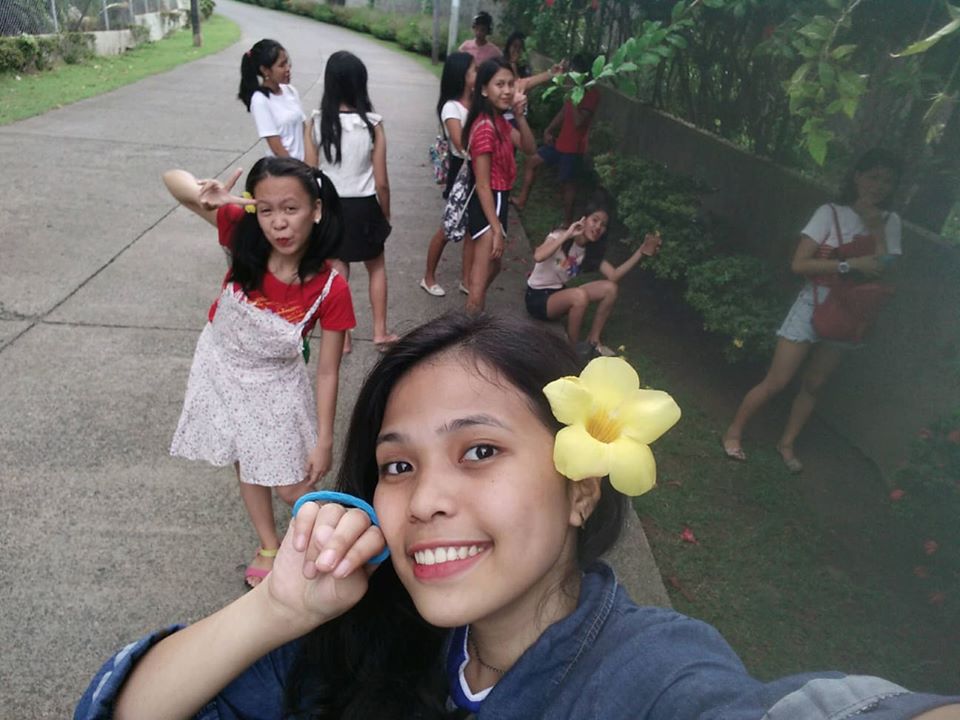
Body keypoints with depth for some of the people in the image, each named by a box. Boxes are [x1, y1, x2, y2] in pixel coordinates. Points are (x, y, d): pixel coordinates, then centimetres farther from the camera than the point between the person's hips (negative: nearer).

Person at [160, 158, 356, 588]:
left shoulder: (331, 289, -29)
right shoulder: (243, 237, -25)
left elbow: (327, 371, -19)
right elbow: (173, 179, -22)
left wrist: (323, 441, -14)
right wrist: (205, 197, -46)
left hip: (276, 383, -3)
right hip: (223, 367, 3)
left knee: (290, 486, 6)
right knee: (246, 467, 22)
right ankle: (269, 548, 47)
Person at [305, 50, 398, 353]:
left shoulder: (317, 124, -10)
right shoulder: (373, 124, -14)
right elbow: (381, 183, -10)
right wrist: (386, 215, 6)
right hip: (363, 206, -1)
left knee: (338, 272, 17)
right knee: (377, 267, 21)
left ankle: (341, 337, 25)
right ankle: (380, 332, 26)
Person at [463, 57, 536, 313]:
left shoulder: (499, 121, 8)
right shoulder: (485, 128, -22)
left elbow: (529, 148, 4)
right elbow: (483, 185, -23)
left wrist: (520, 116, -10)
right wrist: (497, 230, -22)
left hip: (497, 201, 11)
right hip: (487, 205, -11)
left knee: (493, 267, 26)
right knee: (480, 281, -3)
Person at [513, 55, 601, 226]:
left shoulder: (592, 93, -18)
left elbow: (578, 121, -28)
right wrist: (549, 131, 7)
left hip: (574, 146, -9)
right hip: (561, 141, 9)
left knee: (567, 182, 0)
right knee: (532, 162, 9)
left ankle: (567, 221, 14)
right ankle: (522, 200, 18)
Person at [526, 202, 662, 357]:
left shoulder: (591, 251, 1)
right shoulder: (560, 237, -18)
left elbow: (614, 276, -12)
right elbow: (538, 257, -39)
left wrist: (641, 252, -20)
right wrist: (567, 235, -35)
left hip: (559, 293, 7)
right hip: (537, 297, -7)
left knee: (610, 288, -11)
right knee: (580, 295, -35)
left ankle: (593, 341, 0)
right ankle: (573, 348, -14)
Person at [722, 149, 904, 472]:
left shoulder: (889, 222, 1)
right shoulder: (831, 213, -10)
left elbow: (887, 275, -10)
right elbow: (799, 264, -20)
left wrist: (876, 229, -15)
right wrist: (851, 265, -26)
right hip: (812, 308, -4)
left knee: (813, 385, 14)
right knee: (776, 382, -4)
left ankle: (787, 443, 30)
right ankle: (733, 432, 13)